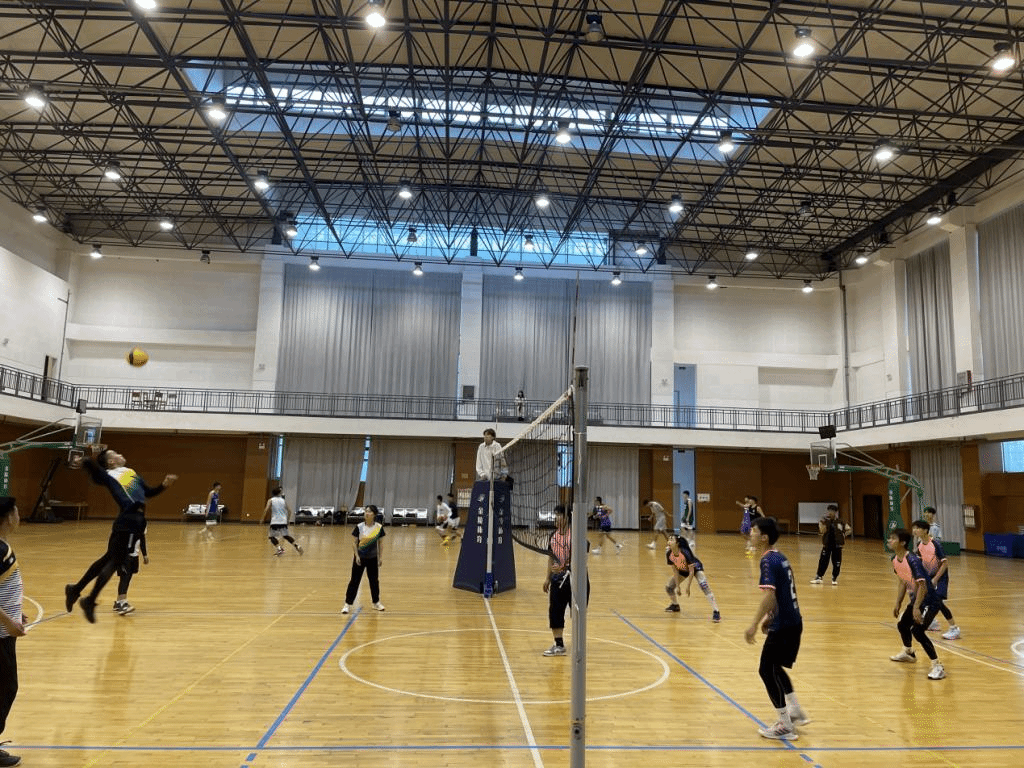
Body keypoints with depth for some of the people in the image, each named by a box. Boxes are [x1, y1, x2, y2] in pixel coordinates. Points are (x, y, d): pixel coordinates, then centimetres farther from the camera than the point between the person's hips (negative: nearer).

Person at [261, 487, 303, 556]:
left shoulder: (270, 500, 6)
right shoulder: (283, 501, 15)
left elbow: (266, 510, -7)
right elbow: (289, 510, 9)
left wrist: (263, 518, 5)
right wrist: (287, 519, 21)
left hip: (275, 522, -4)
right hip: (284, 522, 4)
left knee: (271, 536, 9)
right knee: (285, 536, 20)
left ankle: (278, 548, -13)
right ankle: (296, 546, 9)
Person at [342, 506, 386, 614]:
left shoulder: (379, 527, -5)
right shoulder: (359, 527, -9)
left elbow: (380, 543, 4)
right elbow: (354, 543, -5)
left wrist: (380, 556, 3)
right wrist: (356, 556, -12)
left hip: (373, 558, 2)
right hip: (360, 557, -1)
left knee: (374, 580, 10)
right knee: (354, 580, 1)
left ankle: (376, 602, 27)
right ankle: (348, 604, 9)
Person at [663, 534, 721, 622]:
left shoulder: (685, 552, -37)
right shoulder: (669, 554, -23)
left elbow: (691, 571, -28)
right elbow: (675, 571, -11)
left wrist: (688, 587, -23)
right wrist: (678, 586, -11)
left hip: (695, 568, -6)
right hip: (682, 570, 6)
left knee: (704, 586, -27)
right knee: (669, 587, 3)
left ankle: (716, 612, -28)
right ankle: (675, 605, 32)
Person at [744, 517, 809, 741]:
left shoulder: (768, 561, -18)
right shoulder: (780, 557, 10)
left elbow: (769, 596, -26)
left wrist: (754, 624, -25)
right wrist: (770, 617, 22)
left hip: (782, 626, -9)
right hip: (793, 621, 9)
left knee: (768, 671, 2)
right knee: (775, 668, 23)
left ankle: (785, 726, 11)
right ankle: (796, 712, 30)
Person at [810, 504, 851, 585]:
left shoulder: (840, 522, 0)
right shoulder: (824, 521, -1)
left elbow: (850, 530, 7)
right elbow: (822, 531, -13)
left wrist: (844, 535, -6)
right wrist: (822, 523, -23)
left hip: (837, 545, 0)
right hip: (827, 544, 0)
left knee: (836, 562, 3)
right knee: (823, 561, 1)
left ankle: (834, 578, 18)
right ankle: (818, 577, 10)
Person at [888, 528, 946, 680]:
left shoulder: (912, 561, -29)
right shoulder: (895, 559, -2)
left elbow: (922, 586, -29)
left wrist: (916, 607, -32)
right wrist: (898, 603, 12)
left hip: (929, 600, -10)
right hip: (915, 598, 10)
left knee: (917, 630, -22)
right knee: (902, 625, 22)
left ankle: (937, 666, -12)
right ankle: (908, 653, 49)